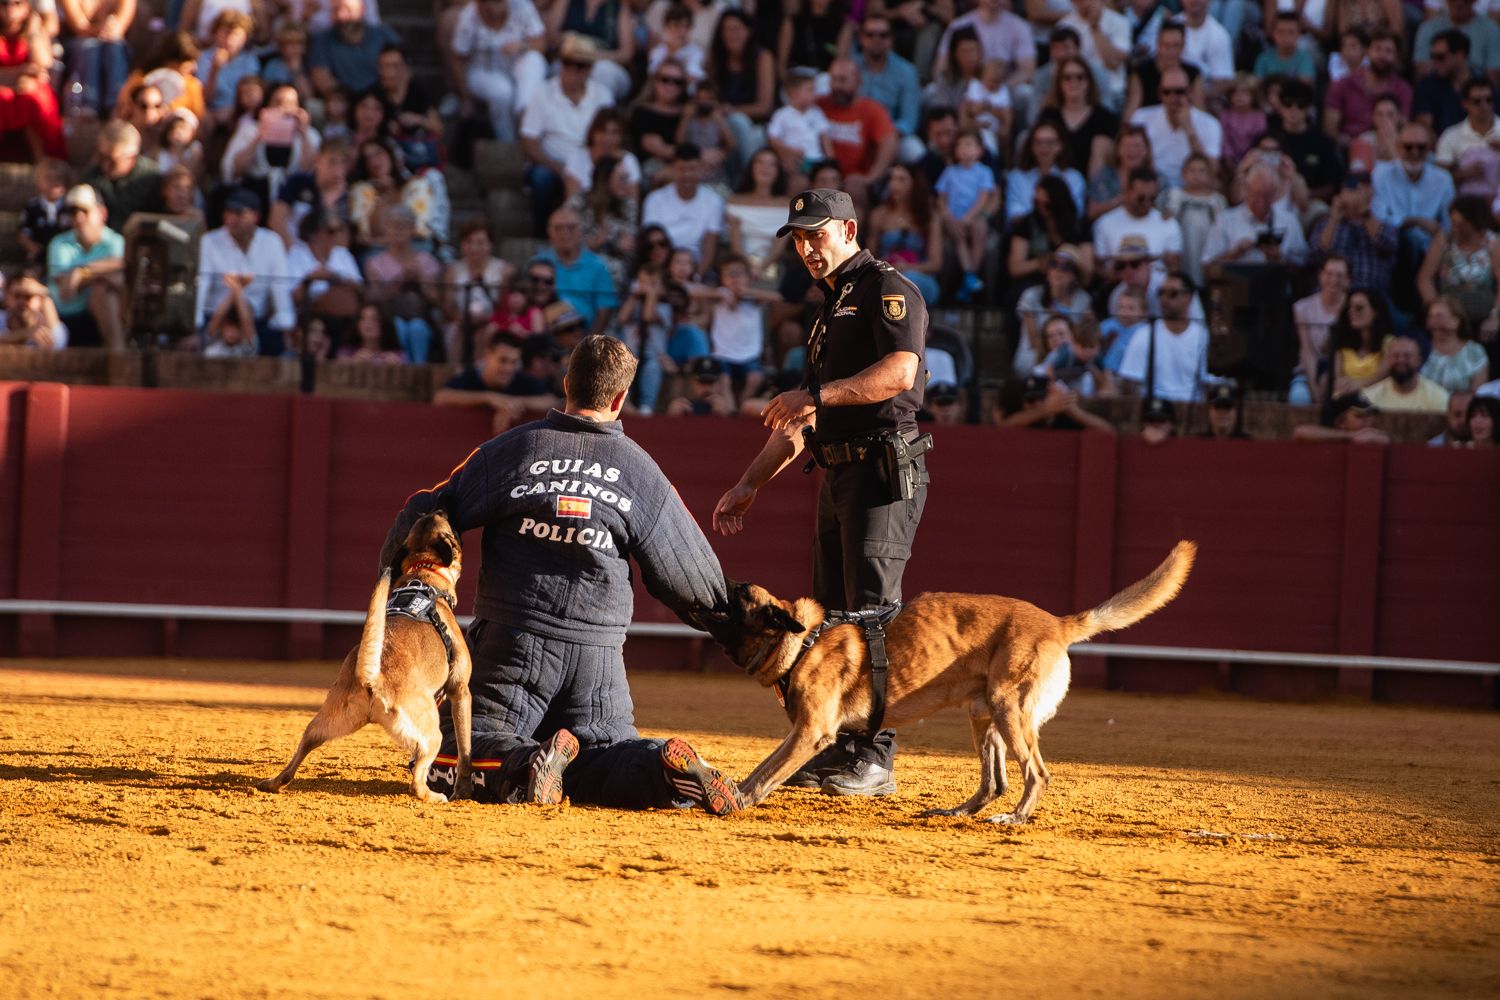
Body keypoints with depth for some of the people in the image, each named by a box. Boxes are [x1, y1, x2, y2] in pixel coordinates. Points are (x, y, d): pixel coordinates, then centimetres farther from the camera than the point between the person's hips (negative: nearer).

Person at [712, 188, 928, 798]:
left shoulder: (887, 289, -5)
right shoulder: (830, 309, 24)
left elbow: (899, 372, -23)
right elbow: (800, 419, 27)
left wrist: (818, 394, -23)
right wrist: (750, 484, 24)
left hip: (886, 472, -10)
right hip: (839, 474, 10)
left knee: (873, 610, -14)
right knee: (831, 613, 10)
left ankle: (875, 759, -16)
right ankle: (842, 748, 15)